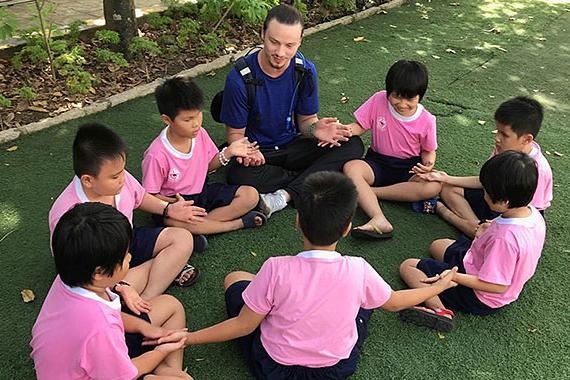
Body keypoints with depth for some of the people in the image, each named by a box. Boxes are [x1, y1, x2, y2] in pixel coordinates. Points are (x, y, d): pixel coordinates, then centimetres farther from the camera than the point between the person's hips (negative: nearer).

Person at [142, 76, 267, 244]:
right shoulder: (156, 155, -23)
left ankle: (203, 223, -19)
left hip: (202, 192, 5)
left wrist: (228, 153, -9)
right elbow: (150, 195, -14)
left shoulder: (200, 134, -6)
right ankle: (238, 223, -25)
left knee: (251, 195, -9)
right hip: (174, 200, -5)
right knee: (172, 220, -42)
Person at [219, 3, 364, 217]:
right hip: (258, 151, -3)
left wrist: (315, 129, -25)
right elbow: (236, 132, -11)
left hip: (292, 145, 4)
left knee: (353, 144, -18)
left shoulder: (305, 71, -9)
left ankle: (284, 196, -28)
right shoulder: (240, 78, -21)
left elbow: (306, 119, 1)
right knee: (239, 176, -39)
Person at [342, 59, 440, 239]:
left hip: (409, 167, 0)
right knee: (350, 167, -31)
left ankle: (365, 192, -29)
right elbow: (358, 126, -3)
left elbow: (428, 150, 3)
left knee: (434, 186, -30)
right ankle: (379, 220, -46)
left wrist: (428, 163, -21)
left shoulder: (426, 120, -9)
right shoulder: (379, 100, -9)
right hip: (378, 162, 0)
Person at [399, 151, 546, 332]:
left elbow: (498, 286, -30)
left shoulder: (504, 238, -39)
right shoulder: (533, 213, -12)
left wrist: (453, 276, -29)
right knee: (437, 245, 27)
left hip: (479, 297, -9)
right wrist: (488, 236, 1)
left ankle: (440, 310, -20)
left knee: (407, 266, -6)